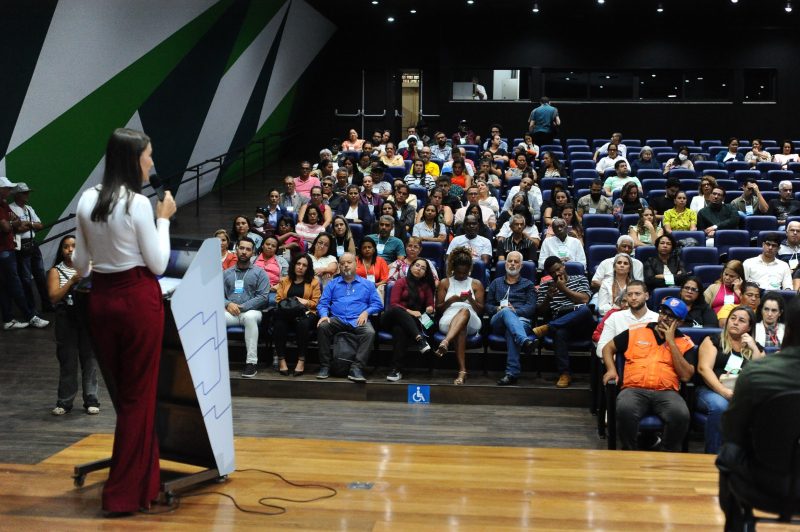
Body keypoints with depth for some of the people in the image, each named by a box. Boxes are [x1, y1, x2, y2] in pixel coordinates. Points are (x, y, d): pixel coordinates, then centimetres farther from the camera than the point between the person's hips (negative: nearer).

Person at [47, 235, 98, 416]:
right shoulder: (56, 271, 6)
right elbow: (54, 297, -5)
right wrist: (72, 281, -13)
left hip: (88, 315, 1)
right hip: (66, 318, -1)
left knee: (89, 358, 2)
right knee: (67, 360, 2)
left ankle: (91, 400, 8)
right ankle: (64, 402, 10)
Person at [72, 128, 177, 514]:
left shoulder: (87, 201, 3)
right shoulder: (138, 204, -15)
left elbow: (80, 264, 9)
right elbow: (157, 265, -11)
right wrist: (164, 218, -1)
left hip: (100, 300, 6)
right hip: (138, 300, -6)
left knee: (120, 391, 17)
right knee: (139, 395, 4)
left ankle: (138, 479, 30)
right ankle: (129, 492, 9)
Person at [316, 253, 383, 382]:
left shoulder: (367, 284, 19)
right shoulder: (332, 284, 21)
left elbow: (378, 304, 11)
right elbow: (322, 303, 11)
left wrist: (366, 312, -9)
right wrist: (324, 315, -10)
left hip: (358, 321, -1)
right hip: (337, 319, 1)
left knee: (370, 332, -33)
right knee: (322, 326, -31)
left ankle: (356, 368, -36)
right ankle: (325, 366, -23)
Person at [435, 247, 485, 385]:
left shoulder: (476, 284, 21)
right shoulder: (445, 283, 21)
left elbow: (480, 310, 13)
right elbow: (438, 309, 15)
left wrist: (471, 299, -7)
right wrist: (451, 300, -4)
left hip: (472, 322, 0)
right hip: (448, 320, 0)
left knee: (464, 311, -40)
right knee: (461, 327, -41)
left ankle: (445, 343, -66)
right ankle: (462, 371, -55)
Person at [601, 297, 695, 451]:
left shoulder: (684, 342, 12)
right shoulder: (635, 333, 15)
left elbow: (686, 376, -1)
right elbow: (608, 348, 24)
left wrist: (671, 341, -2)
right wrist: (611, 369, 4)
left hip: (666, 392, 0)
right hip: (634, 389, 0)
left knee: (681, 415, -34)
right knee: (625, 410, -36)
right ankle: (629, 452, -12)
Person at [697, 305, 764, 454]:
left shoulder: (756, 348, 19)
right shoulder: (713, 340, 10)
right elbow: (704, 368, -5)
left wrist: (754, 349, -2)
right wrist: (723, 391, -20)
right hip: (712, 390, -2)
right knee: (719, 406, -38)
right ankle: (712, 456, -27)